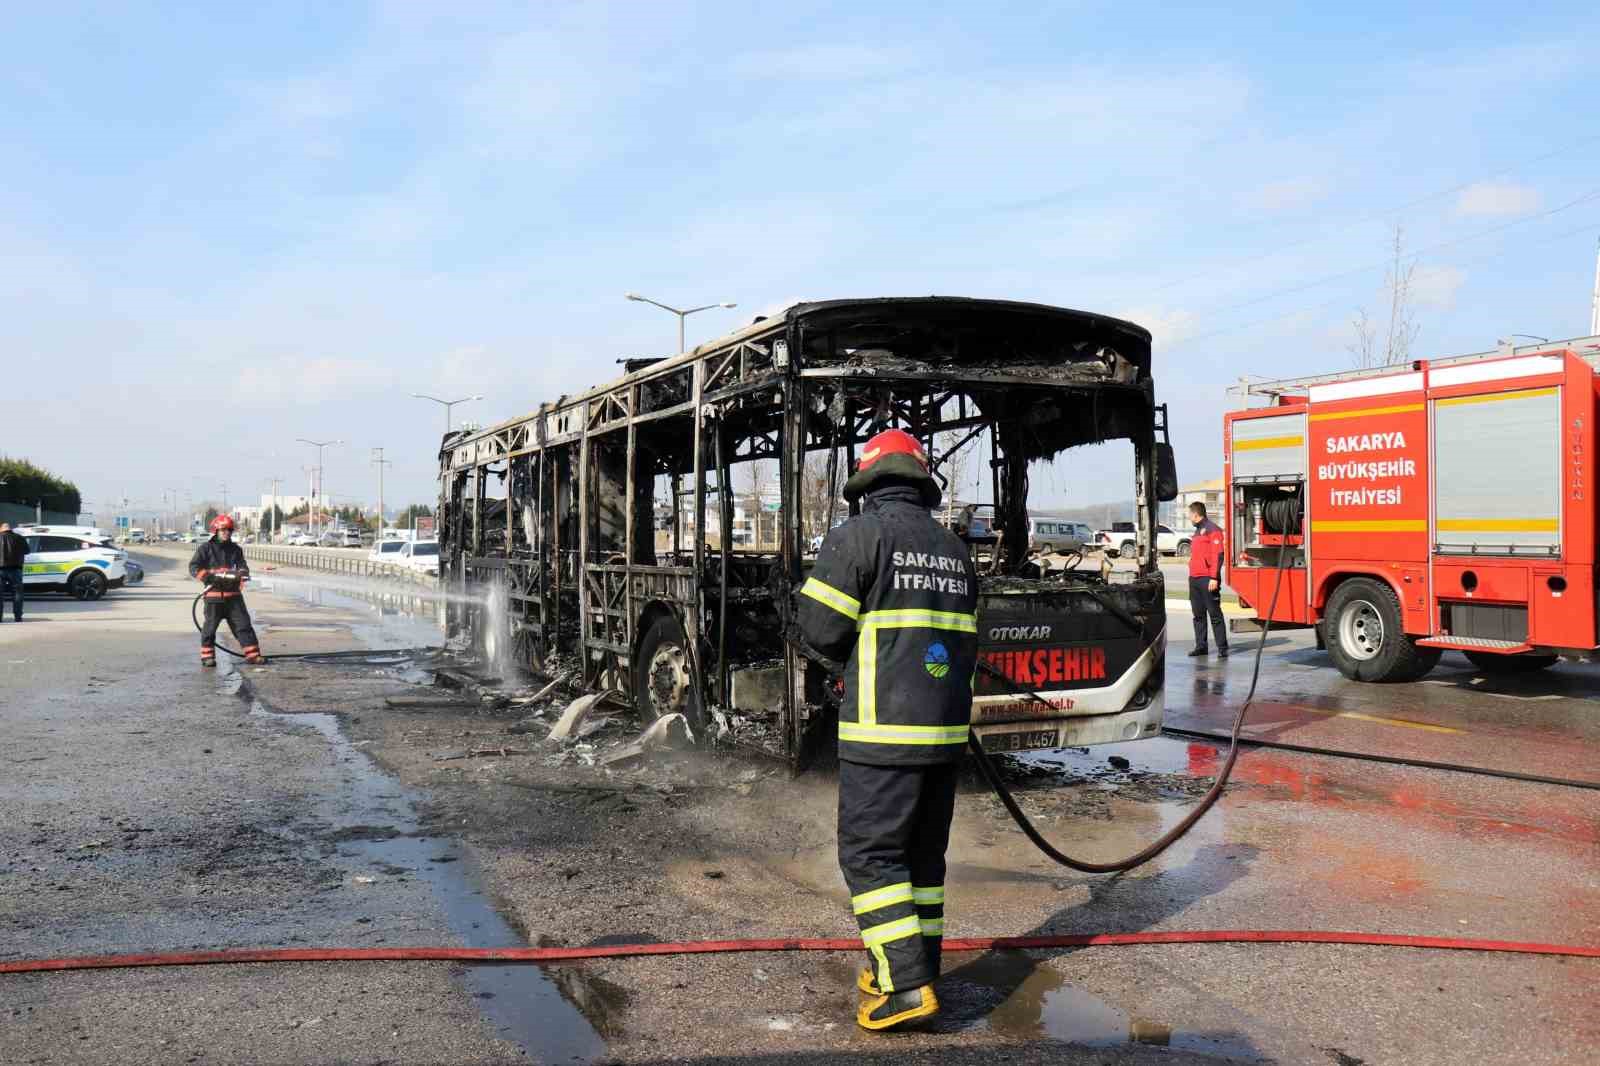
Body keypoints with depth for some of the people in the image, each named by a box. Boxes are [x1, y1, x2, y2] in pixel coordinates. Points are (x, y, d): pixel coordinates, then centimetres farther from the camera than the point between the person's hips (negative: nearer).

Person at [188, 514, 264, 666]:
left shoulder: (235, 549, 13)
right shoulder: (206, 548, 3)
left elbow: (242, 566, 4)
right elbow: (193, 567, -4)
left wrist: (242, 573, -20)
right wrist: (208, 576, -19)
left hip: (233, 594, 3)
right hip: (214, 593, -3)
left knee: (243, 624, 0)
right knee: (210, 626, 4)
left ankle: (252, 655, 1)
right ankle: (207, 656, 16)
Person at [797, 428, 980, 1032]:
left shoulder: (858, 536, -7)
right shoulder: (954, 549, 15)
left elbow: (820, 630, -9)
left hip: (885, 729, -7)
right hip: (947, 728, 7)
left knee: (870, 853, -1)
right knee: (923, 853, 15)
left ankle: (905, 984, -5)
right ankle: (914, 969, 23)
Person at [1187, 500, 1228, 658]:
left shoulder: (1212, 529, -7)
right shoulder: (1198, 531, 21)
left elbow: (1218, 555, -14)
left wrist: (1214, 577, -20)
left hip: (1208, 580, -9)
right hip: (1194, 579, 9)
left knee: (1215, 614, -6)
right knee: (1198, 615, 10)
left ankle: (1222, 647, -3)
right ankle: (1200, 646, 15)